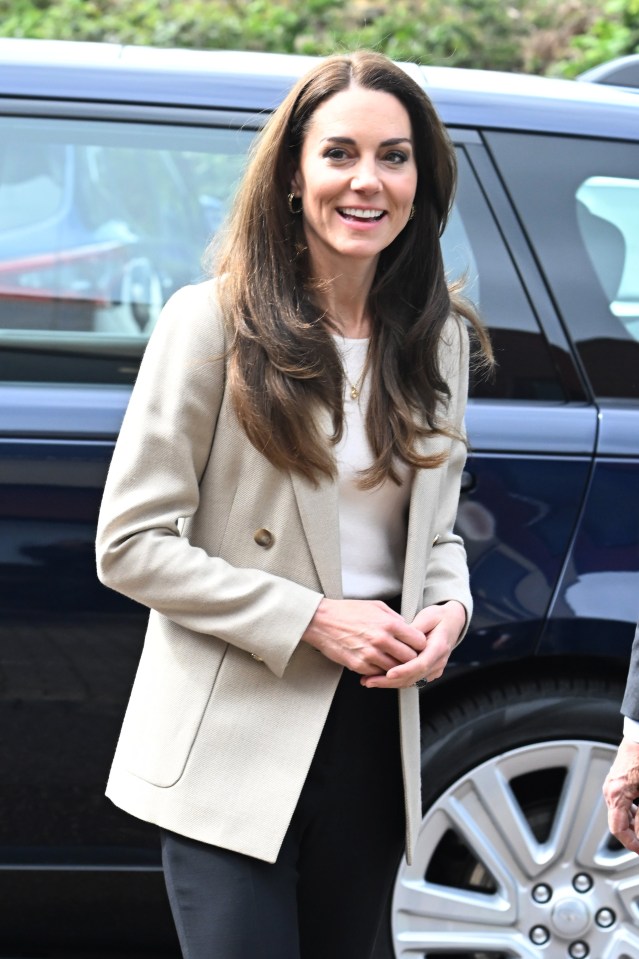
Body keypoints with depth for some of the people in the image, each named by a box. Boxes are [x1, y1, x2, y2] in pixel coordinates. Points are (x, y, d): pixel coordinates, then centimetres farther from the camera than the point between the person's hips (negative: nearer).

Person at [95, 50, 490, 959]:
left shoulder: (439, 336, 8)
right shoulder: (213, 320, -9)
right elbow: (131, 544, -11)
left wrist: (447, 611, -5)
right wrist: (314, 619, -17)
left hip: (375, 729, 5)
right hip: (236, 741, -5)